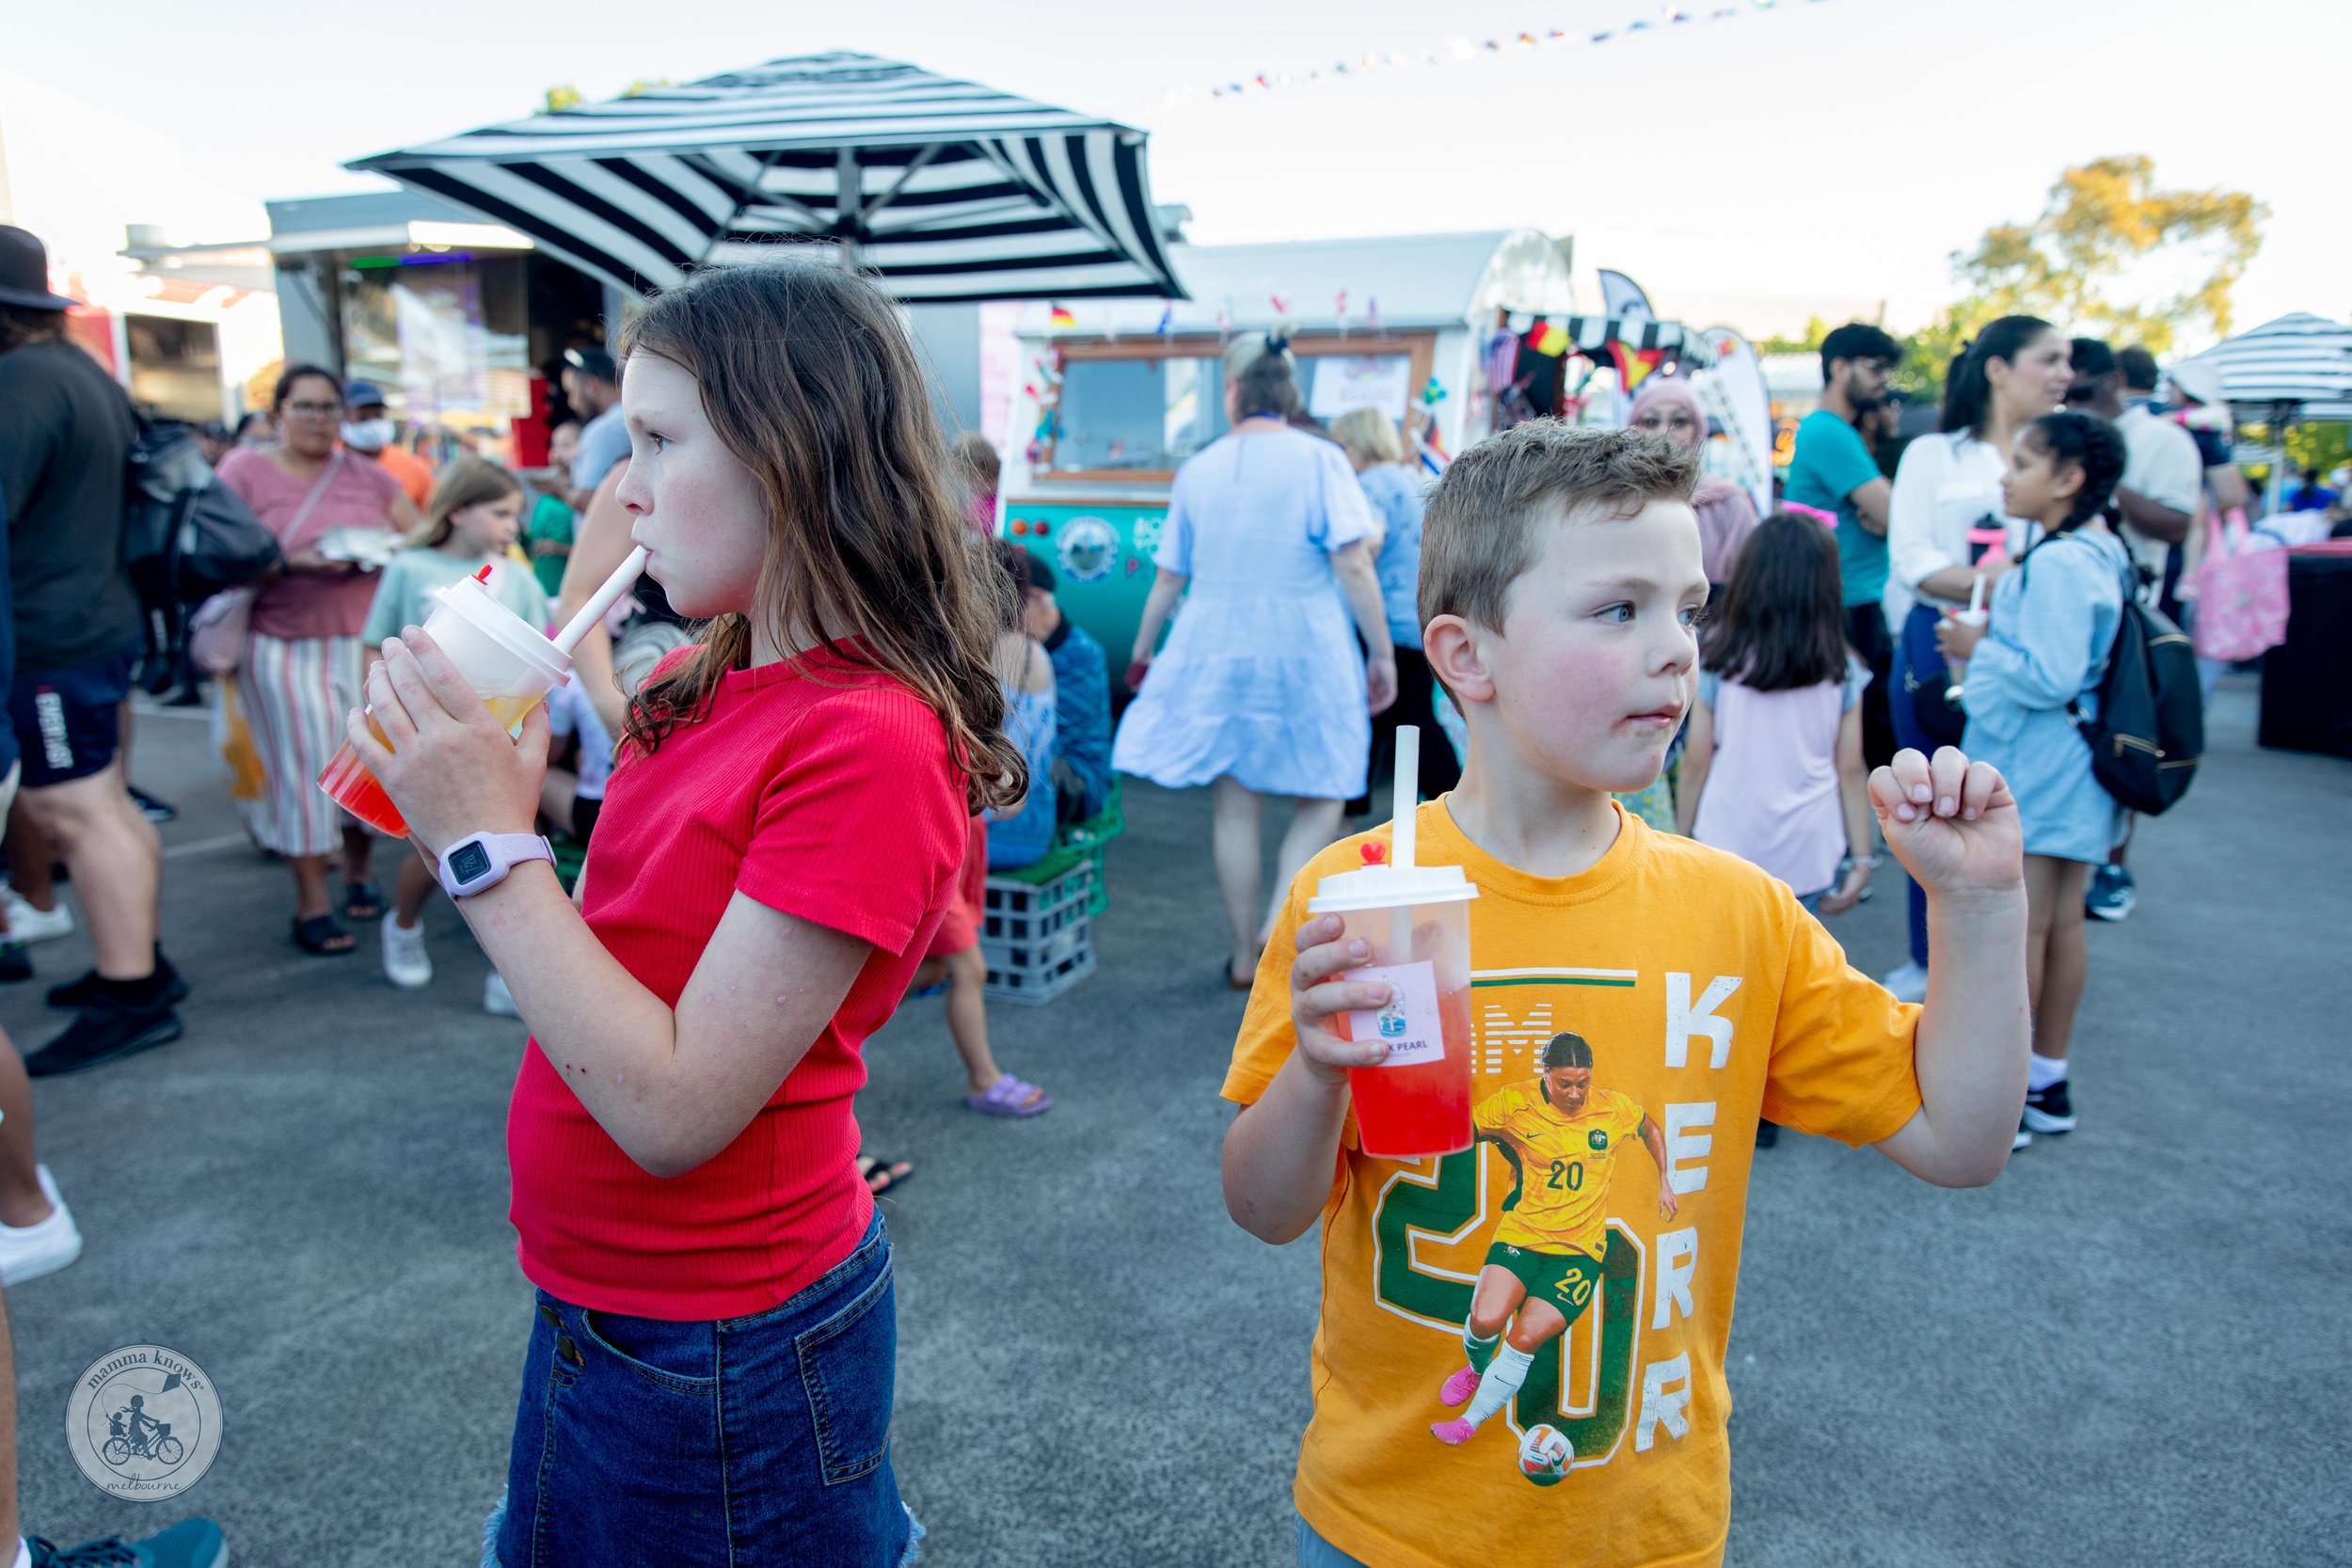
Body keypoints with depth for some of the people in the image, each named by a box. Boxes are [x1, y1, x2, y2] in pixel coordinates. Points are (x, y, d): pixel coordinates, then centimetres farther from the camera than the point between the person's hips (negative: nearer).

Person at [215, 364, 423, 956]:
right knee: (305, 769, -4)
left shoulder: (366, 475, 11)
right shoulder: (245, 471, 2)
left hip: (367, 641, 3)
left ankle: (358, 875, 24)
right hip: (284, 648, -3)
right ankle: (312, 903, 5)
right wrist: (292, 561, -20)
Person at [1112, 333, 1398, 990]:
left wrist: (1142, 649, 23)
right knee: (1320, 798, 11)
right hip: (1306, 656, -3)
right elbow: (1354, 567, -14)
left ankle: (1246, 957, 20)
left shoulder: (1198, 469, 4)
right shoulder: (1320, 460, -7)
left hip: (1216, 653, 3)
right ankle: (1278, 924, -7)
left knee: (1235, 806, 11)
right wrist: (1382, 653, -6)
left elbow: (1168, 577, 9)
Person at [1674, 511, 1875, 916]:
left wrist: (1682, 837, 8)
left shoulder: (1718, 659, -6)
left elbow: (1695, 762, -3)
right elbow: (1851, 770, -1)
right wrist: (1861, 857, 6)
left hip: (1728, 847, -1)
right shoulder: (1841, 670, -2)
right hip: (1809, 855, 1)